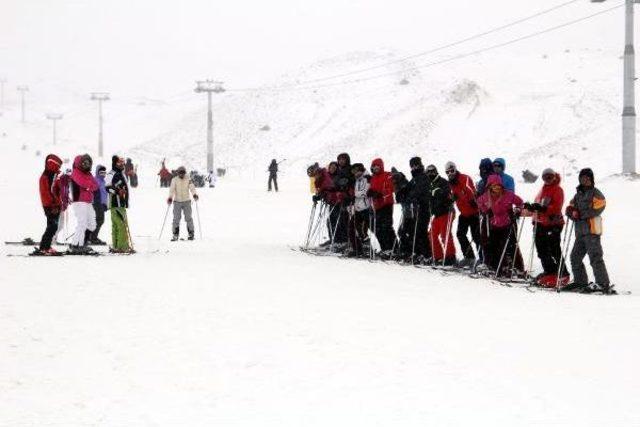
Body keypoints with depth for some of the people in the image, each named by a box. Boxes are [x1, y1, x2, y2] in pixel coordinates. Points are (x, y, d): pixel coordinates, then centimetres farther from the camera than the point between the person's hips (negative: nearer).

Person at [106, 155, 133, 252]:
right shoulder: (111, 174, -9)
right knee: (122, 225, -14)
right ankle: (123, 247, -16)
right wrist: (117, 191, -31)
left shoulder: (121, 174, 21)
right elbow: (108, 187, -17)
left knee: (116, 226, 10)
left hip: (121, 204, 10)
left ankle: (115, 247, 12)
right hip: (115, 204, -10)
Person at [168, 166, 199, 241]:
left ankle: (191, 234, 7)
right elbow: (172, 189, -10)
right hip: (177, 201, 0)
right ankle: (175, 235, 6)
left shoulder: (188, 180, 1)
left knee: (188, 218, -2)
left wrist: (195, 194, -31)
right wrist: (170, 198, -26)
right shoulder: (174, 180, -1)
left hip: (187, 201, 0)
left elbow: (192, 188, -11)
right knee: (176, 218, -1)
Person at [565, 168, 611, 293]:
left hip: (592, 230, -8)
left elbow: (598, 207, -15)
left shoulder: (595, 193, 0)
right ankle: (580, 282, 19)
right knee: (575, 257, 11)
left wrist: (580, 214, -15)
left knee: (595, 258, -12)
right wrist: (572, 212, -9)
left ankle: (603, 284, -12)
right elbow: (570, 208, 16)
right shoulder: (578, 195, 22)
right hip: (580, 231, 8)